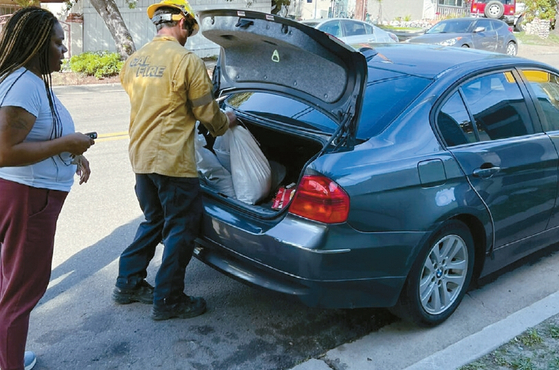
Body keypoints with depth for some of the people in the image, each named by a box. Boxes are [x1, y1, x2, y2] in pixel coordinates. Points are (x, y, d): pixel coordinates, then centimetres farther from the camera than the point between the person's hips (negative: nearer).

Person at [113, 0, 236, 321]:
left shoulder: (134, 61, 9)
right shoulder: (188, 61, -14)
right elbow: (208, 114, -8)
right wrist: (225, 122, 15)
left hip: (141, 157, 8)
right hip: (173, 161, -8)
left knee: (153, 222, 23)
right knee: (181, 229, 6)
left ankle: (128, 284, 30)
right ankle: (168, 301, 15)